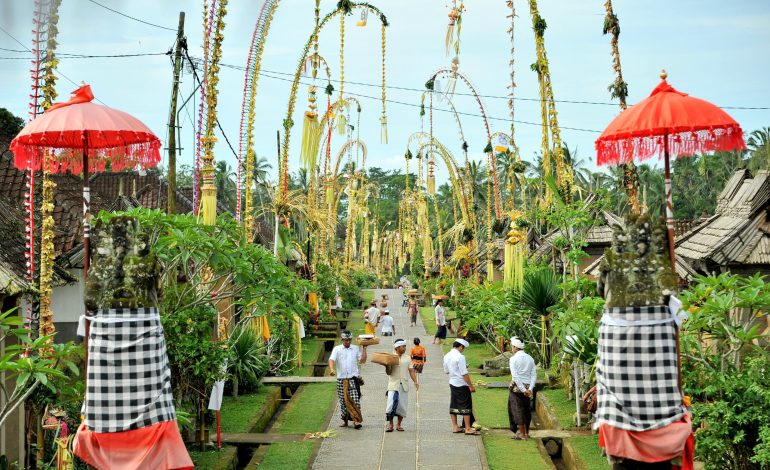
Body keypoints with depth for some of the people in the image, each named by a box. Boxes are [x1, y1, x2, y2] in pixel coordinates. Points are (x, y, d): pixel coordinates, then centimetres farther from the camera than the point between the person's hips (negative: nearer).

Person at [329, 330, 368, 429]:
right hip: (341, 379, 1)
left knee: (355, 400, -11)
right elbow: (331, 359, -9)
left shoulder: (356, 349, 10)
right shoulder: (337, 349, 5)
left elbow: (362, 360, 3)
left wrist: (364, 348, 0)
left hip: (353, 378, 0)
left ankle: (356, 420, -13)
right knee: (343, 400, 6)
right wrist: (331, 369, -28)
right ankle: (345, 420, 18)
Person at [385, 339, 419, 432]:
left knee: (403, 405, 3)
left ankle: (399, 424, 15)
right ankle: (390, 424, 0)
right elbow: (388, 372, 0)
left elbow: (411, 371, 6)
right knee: (392, 403, -11)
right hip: (393, 385, -3)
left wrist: (415, 382, -6)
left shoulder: (407, 358, 12)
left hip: (404, 385, 3)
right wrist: (387, 364, -19)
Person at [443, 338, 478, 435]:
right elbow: (464, 374, -20)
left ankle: (455, 427, 20)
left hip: (452, 383, 8)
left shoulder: (446, 356, 5)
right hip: (462, 385, -8)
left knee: (453, 405, 13)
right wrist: (471, 386, -14)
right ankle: (468, 429, 2)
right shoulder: (460, 357, -19)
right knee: (466, 406, -1)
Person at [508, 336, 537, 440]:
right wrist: (530, 389, -8)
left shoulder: (513, 359, -10)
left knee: (518, 409, 3)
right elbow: (534, 375, -1)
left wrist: (523, 390, -16)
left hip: (517, 386, -5)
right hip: (528, 386, 5)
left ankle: (522, 434, 6)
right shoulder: (530, 358, 6)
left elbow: (515, 376, -17)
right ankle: (526, 432, 25)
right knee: (527, 409, 16)